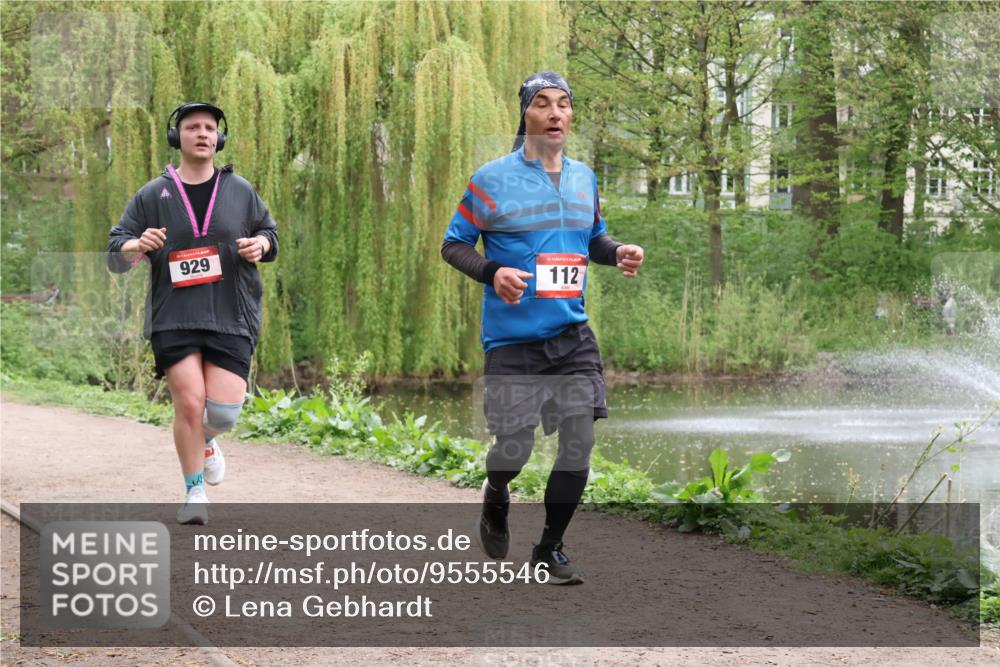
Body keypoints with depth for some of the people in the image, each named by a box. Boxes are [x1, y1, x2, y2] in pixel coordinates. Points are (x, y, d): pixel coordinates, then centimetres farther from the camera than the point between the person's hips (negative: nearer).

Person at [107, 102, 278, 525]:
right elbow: (115, 256, 6)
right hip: (173, 320, -1)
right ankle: (195, 492, 3)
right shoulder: (152, 196, 6)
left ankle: (205, 443, 31)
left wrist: (260, 244, -2)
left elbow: (268, 232, 22)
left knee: (223, 411, -7)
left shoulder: (240, 192, 10)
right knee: (189, 403, -13)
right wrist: (137, 246, -17)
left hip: (231, 318, 1)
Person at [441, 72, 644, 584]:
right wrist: (493, 273, -19)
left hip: (572, 335, 4)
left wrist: (618, 253, 2)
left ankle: (550, 550, 13)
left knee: (579, 441, -3)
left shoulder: (584, 178, 10)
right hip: (513, 336, -4)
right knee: (514, 448, -3)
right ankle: (495, 500, 34)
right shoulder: (492, 180, -6)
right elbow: (453, 245, -1)